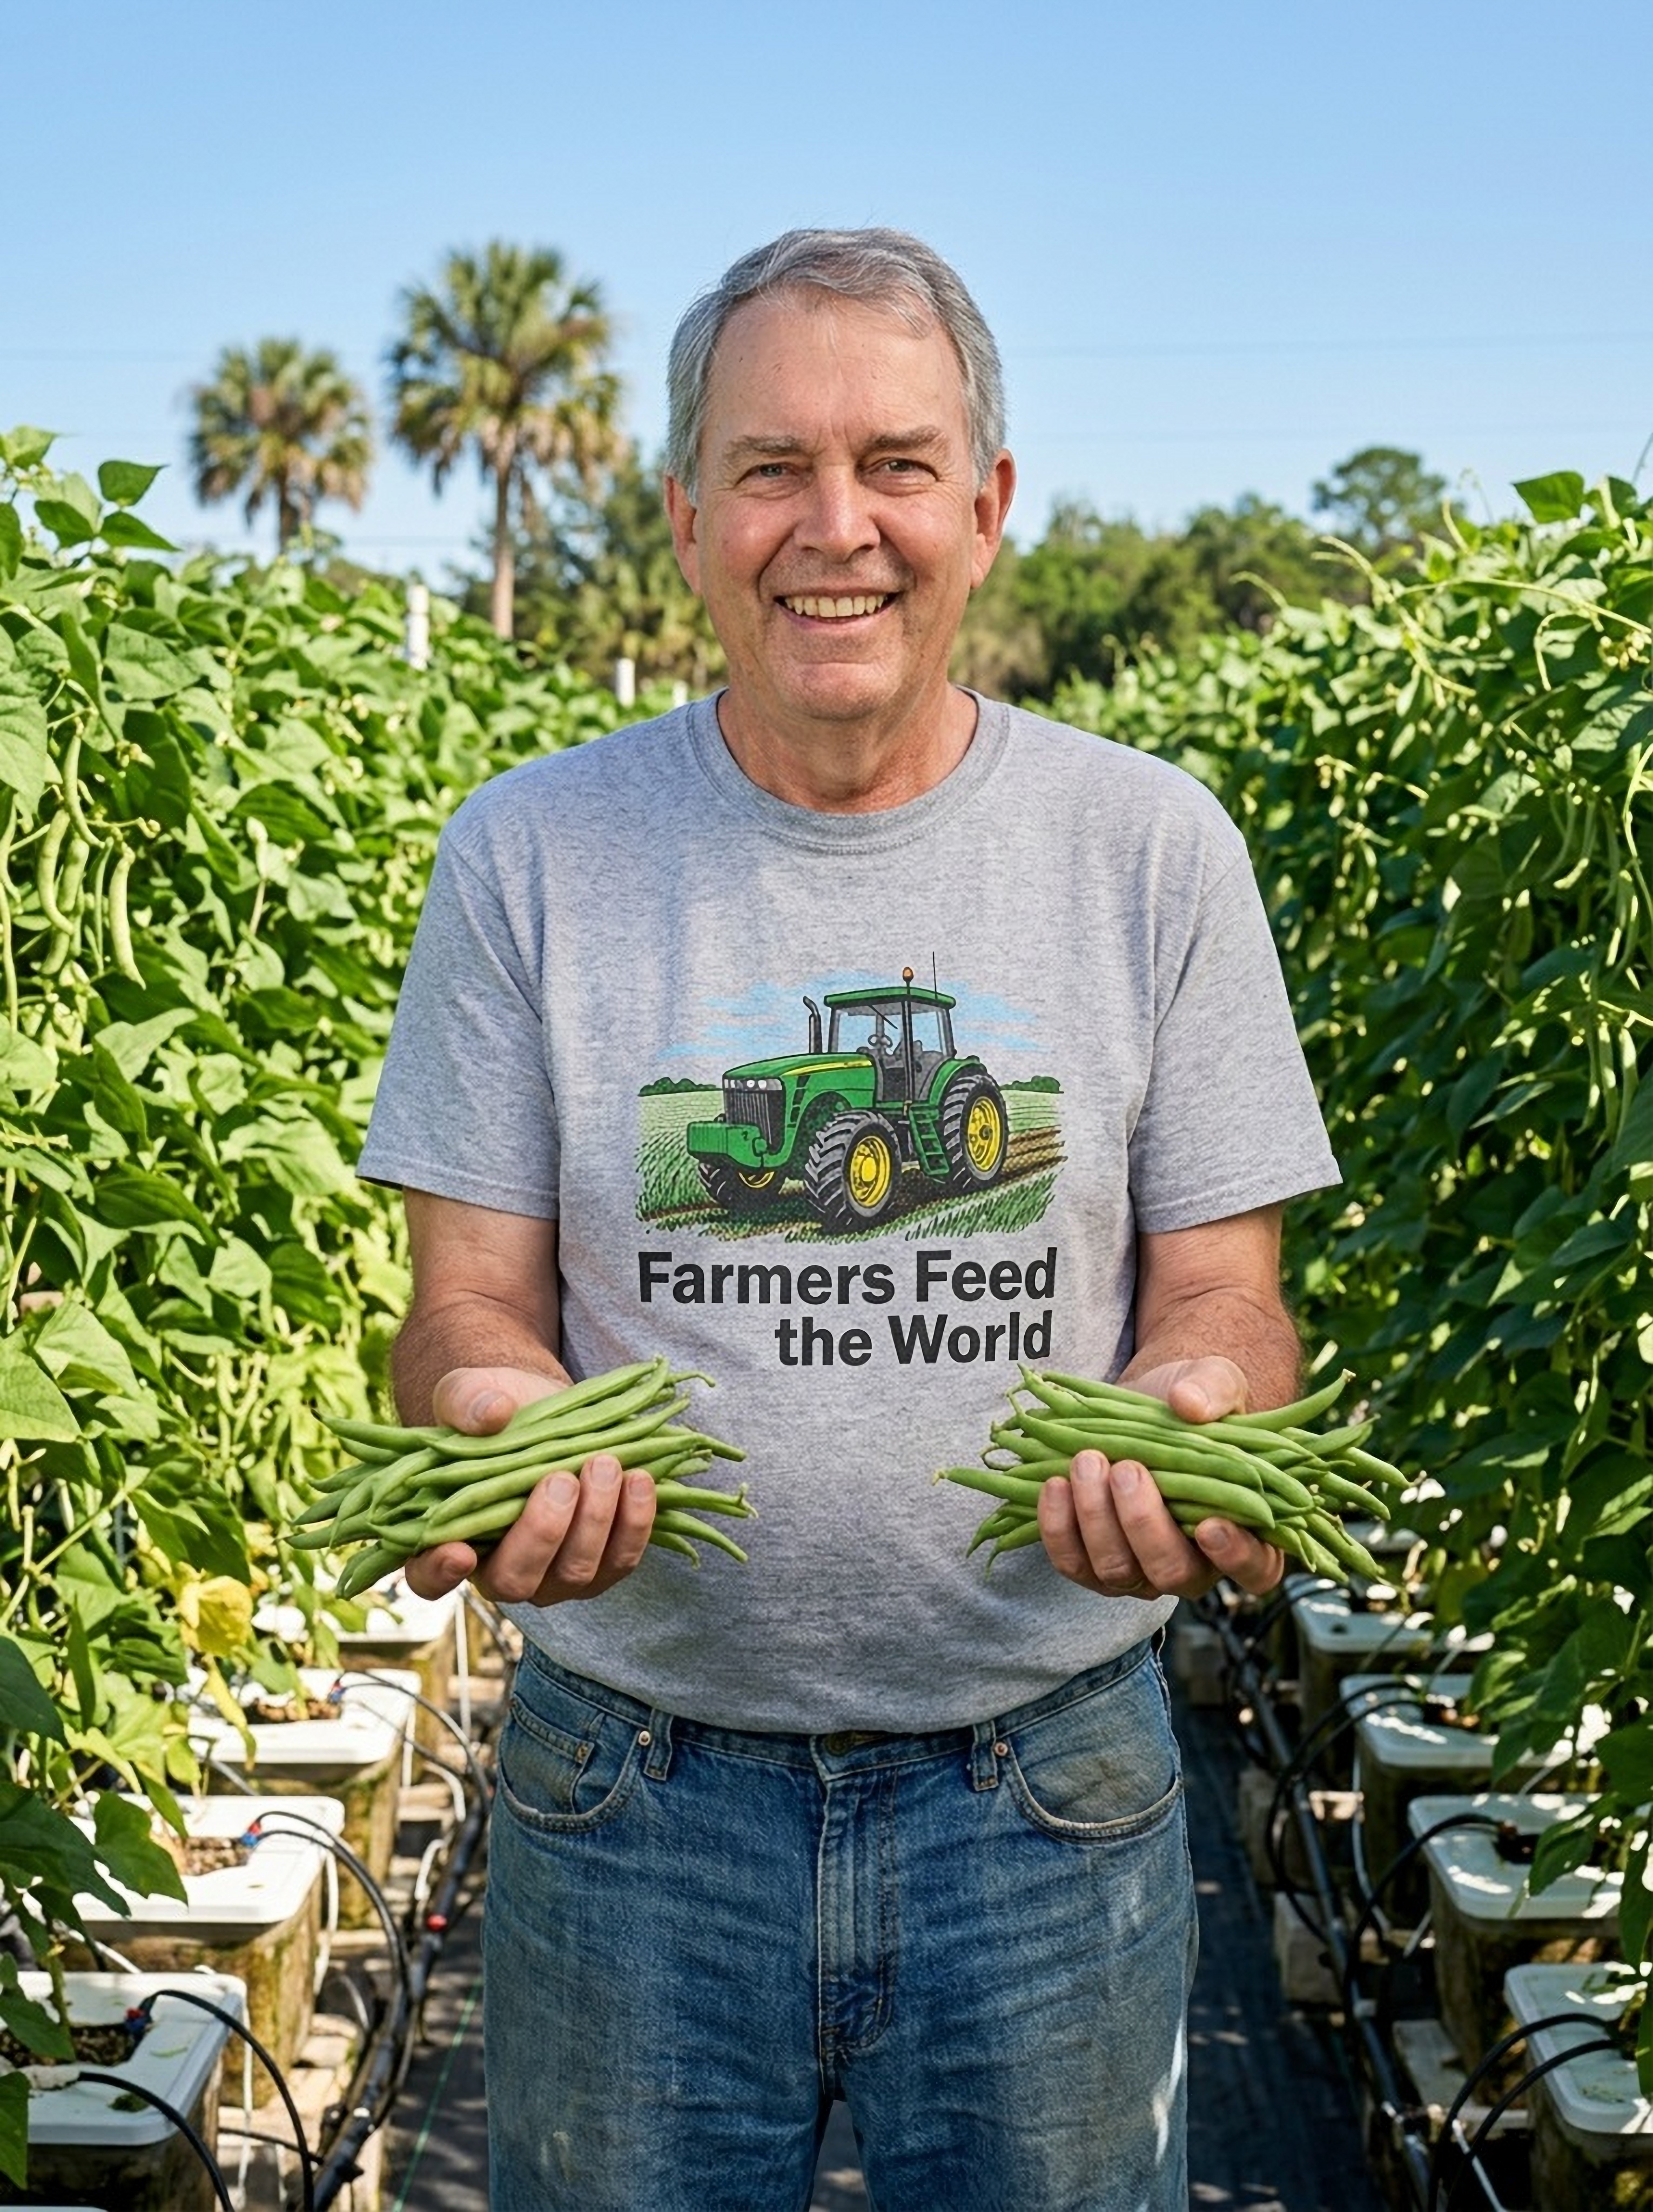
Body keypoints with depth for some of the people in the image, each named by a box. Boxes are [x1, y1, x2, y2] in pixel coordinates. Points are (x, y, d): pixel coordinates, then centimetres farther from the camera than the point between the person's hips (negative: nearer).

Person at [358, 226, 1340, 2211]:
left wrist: (1195, 1406, -23)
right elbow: (468, 1298, -1)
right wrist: (495, 1421, -24)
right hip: (631, 1790, 0)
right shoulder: (529, 855, -2)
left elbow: (1218, 1287, 0)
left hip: (1046, 1800, 1)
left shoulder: (1151, 847, -1)